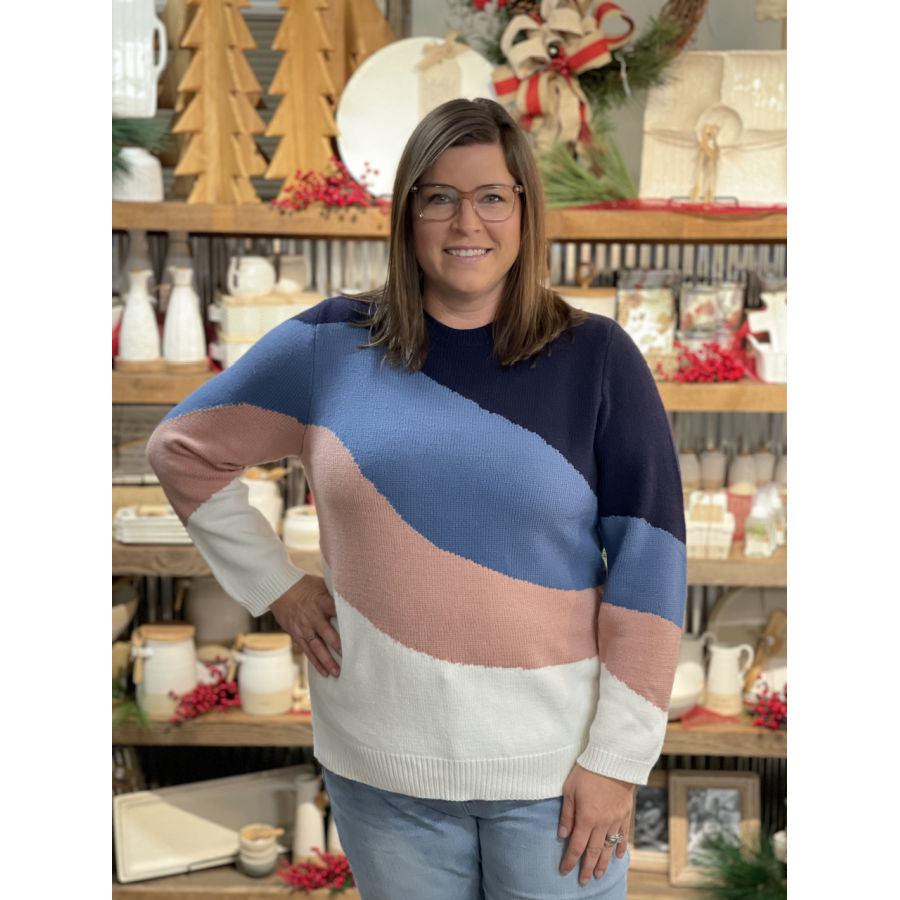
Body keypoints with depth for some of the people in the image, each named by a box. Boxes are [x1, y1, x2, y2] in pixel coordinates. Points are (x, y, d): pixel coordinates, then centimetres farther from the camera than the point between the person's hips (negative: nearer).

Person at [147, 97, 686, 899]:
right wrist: (275, 586, 2)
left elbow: (649, 560, -6)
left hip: (554, 768, -1)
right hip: (382, 770, 1)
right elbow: (182, 449, 9)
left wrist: (617, 754, -9)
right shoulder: (331, 345, -2)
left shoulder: (595, 357, -5)